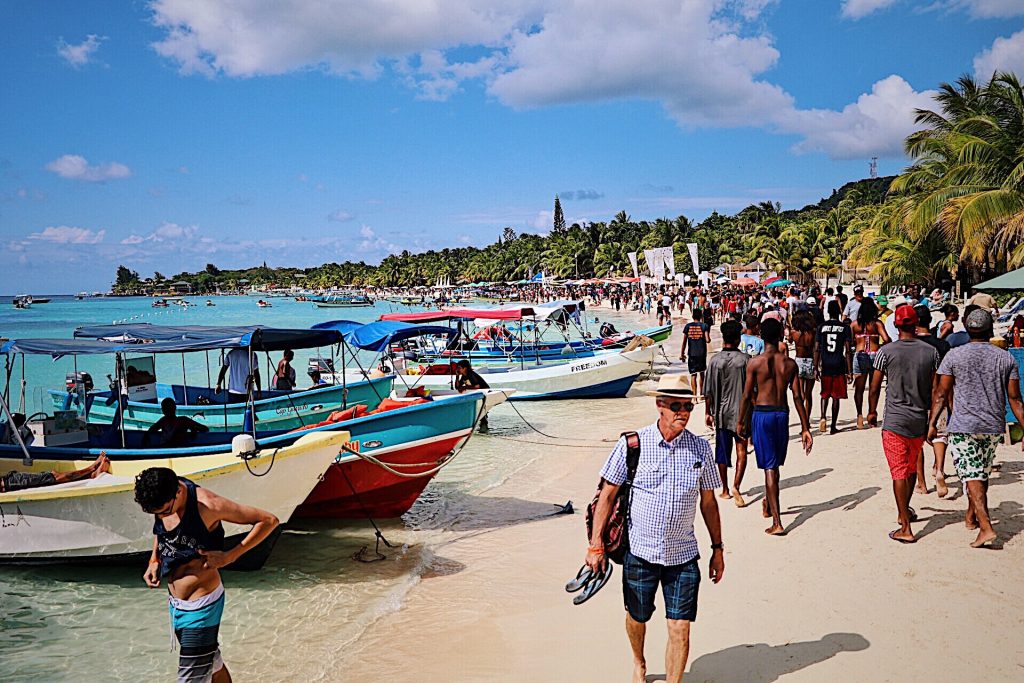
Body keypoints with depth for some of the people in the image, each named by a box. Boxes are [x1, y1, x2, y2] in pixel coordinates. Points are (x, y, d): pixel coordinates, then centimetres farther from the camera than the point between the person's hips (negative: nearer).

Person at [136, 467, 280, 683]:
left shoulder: (207, 506, -27)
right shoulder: (159, 499, -8)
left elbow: (269, 521, -22)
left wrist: (230, 556, -24)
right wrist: (154, 559, 2)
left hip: (201, 607, -7)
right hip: (176, 602, 7)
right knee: (212, 663, 24)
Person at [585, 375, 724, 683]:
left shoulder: (700, 448, -1)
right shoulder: (633, 444, -9)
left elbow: (708, 502, 9)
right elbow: (607, 494, -5)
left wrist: (717, 548, 12)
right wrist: (596, 545, -6)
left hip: (683, 555, 1)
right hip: (639, 551, -1)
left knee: (680, 630, -2)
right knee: (637, 618, 18)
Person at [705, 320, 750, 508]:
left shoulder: (715, 360, -6)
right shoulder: (745, 359, -8)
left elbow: (708, 391, -3)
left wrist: (707, 412, 8)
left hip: (721, 413, 2)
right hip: (741, 411, -1)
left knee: (722, 450, 11)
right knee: (741, 449, 2)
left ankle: (725, 490, 20)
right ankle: (736, 486, -15)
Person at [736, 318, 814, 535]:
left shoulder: (755, 363, -10)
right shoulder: (789, 363, -1)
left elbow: (747, 396, -7)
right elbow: (797, 397, -1)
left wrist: (740, 421, 6)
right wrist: (805, 428, 3)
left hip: (762, 414, -3)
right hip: (782, 414, 3)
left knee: (769, 467, -2)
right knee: (775, 464, 20)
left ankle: (777, 523, -5)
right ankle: (769, 505, 40)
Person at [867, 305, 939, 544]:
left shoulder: (887, 351, -9)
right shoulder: (930, 351, 0)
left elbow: (875, 387, -5)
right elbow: (935, 389, 3)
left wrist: (872, 412, 11)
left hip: (895, 421, -4)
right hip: (920, 421, 4)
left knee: (899, 473, -1)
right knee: (912, 468, 22)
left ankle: (906, 528, -3)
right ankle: (906, 510, 40)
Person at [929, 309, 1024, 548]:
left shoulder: (954, 356, -5)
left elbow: (942, 394, -5)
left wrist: (932, 423, 0)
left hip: (963, 427, -4)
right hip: (994, 428, 4)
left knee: (972, 476, -5)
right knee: (982, 474, 19)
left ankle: (986, 527, -16)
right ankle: (971, 516, 34)